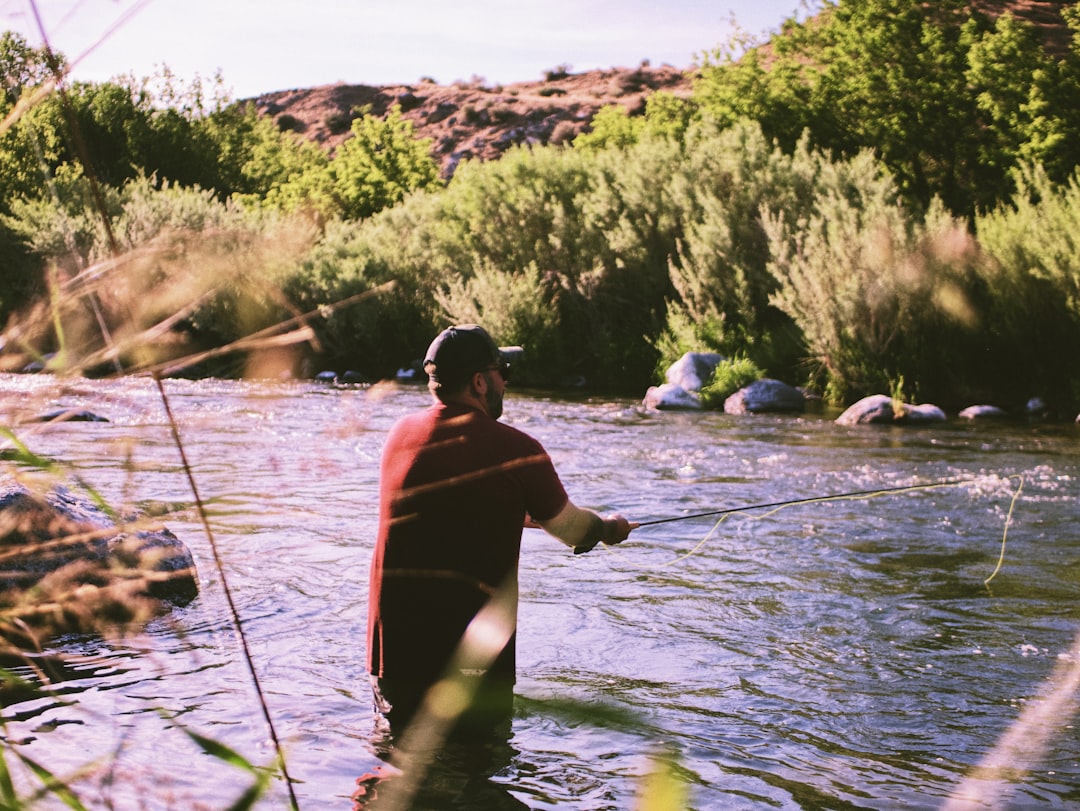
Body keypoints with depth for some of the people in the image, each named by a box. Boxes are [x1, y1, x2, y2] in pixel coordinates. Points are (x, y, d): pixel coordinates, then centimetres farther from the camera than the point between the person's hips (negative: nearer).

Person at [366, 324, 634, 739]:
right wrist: (610, 528, 28)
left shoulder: (401, 434, 5)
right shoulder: (516, 449, -10)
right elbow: (572, 530, 6)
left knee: (399, 724, 19)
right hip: (474, 641, -4)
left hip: (393, 636, 4)